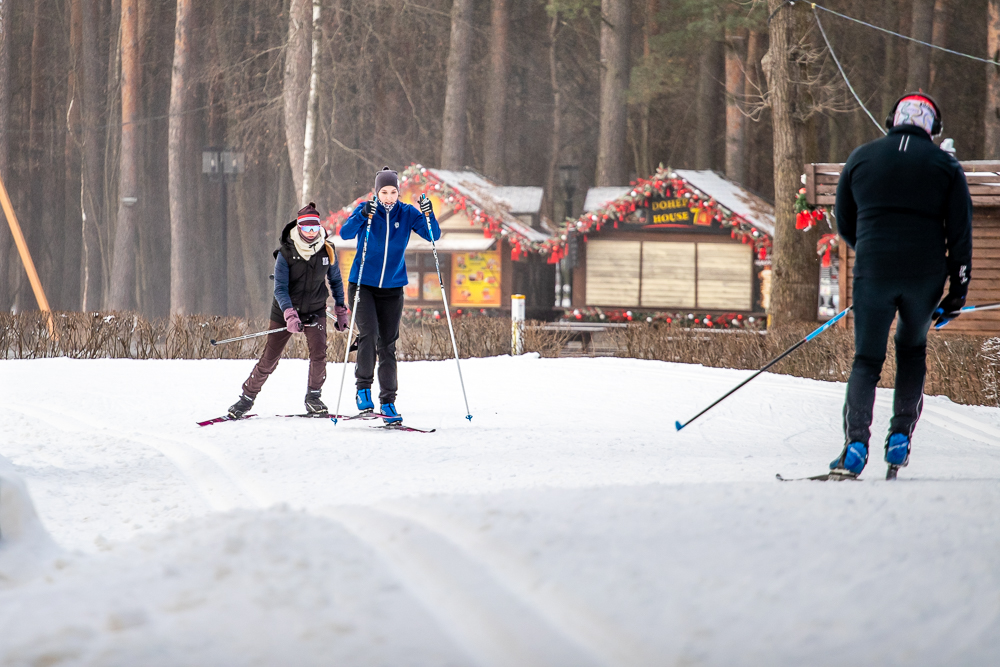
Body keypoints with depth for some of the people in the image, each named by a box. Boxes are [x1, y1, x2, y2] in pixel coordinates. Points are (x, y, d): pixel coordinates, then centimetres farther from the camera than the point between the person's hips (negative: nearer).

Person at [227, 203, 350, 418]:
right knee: (269, 359, 0)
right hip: (285, 311, -1)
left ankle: (313, 397, -1)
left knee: (318, 353, -20)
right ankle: (247, 397, 17)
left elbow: (335, 280, 9)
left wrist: (341, 311, 8)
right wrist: (289, 314, -35)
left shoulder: (327, 251, -7)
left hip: (315, 311, 1)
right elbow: (280, 288, -20)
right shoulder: (286, 253, -16)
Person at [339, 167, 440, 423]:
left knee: (388, 345, 3)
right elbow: (345, 234, -21)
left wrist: (428, 216, -26)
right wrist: (363, 216, -37)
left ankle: (388, 402, 9)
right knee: (369, 334, -20)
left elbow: (433, 236, -7)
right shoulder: (365, 210, -6)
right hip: (363, 285, -2)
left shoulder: (407, 213, 0)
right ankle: (363, 387, -4)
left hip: (392, 289, 2)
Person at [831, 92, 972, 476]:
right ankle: (900, 437, 9)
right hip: (926, 274, 0)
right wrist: (958, 290, 7)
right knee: (912, 348, 22)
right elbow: (961, 232, 3)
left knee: (867, 359, 6)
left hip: (873, 272, 0)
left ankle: (856, 442, -14)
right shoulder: (946, 166, 6)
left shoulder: (861, 158, 8)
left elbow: (845, 224, 15)